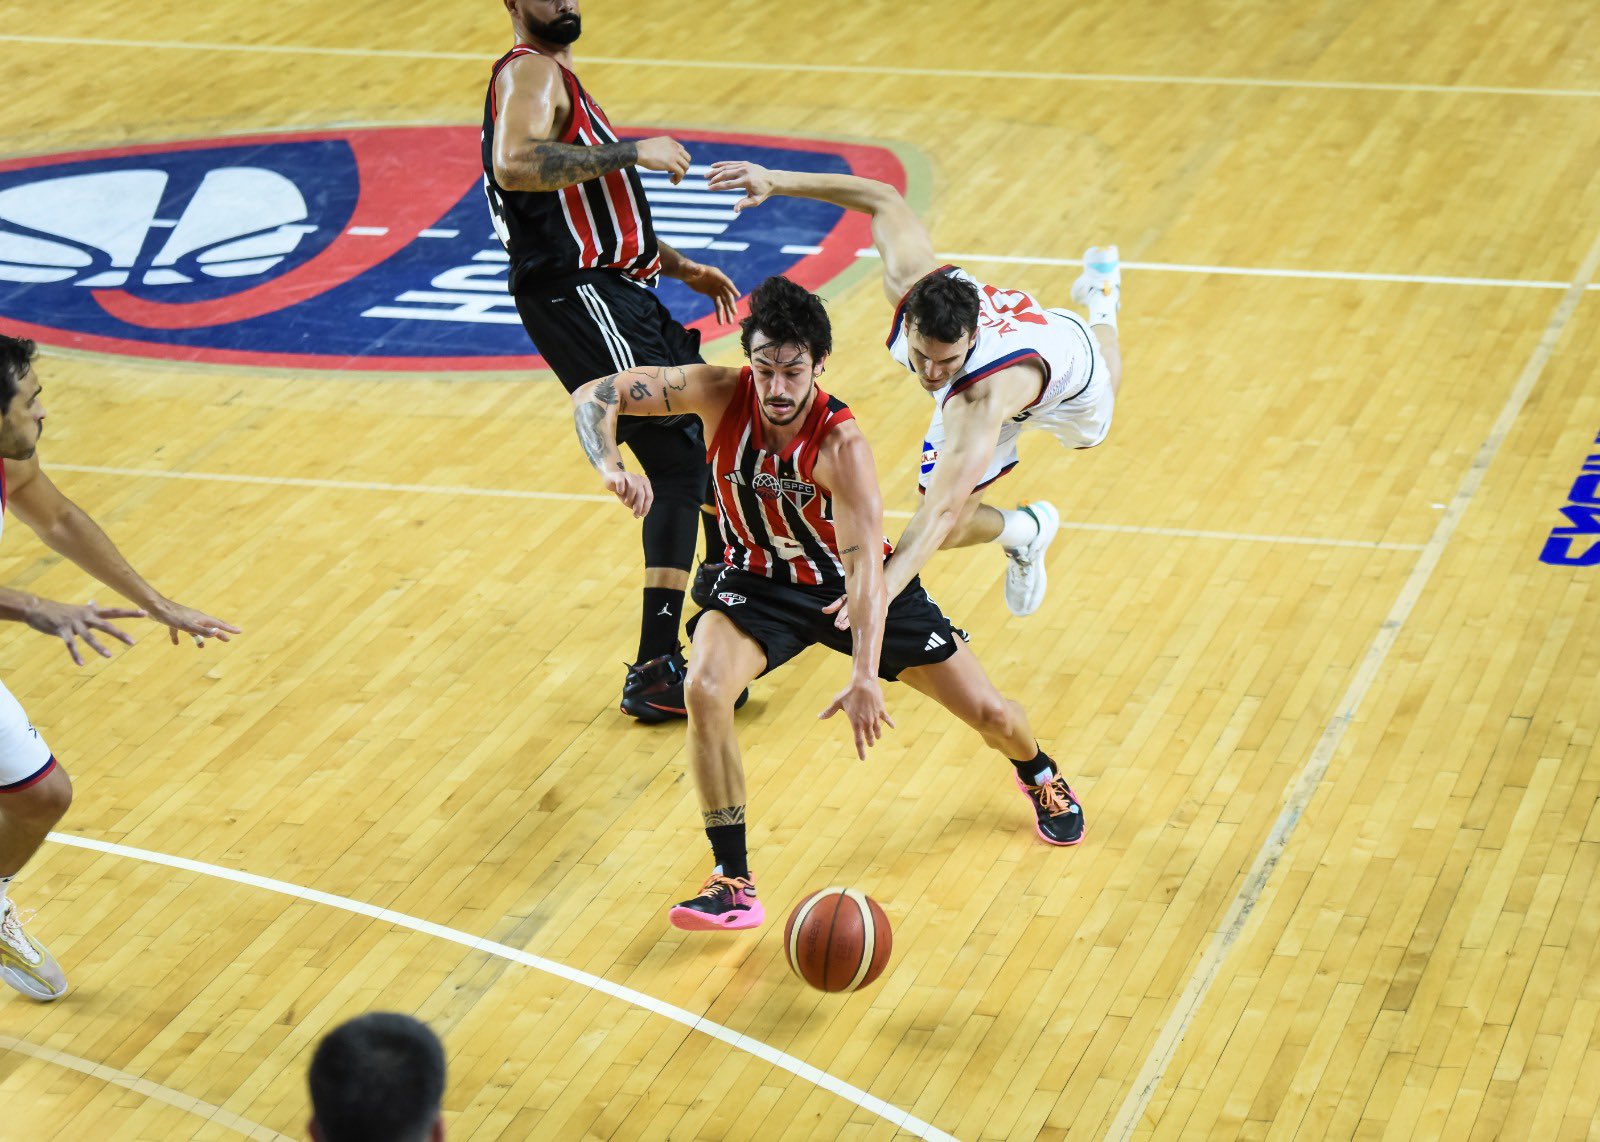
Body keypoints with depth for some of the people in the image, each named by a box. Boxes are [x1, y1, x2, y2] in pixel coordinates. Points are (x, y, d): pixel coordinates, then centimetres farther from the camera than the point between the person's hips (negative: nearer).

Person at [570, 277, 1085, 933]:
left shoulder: (842, 446, -32)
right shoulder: (720, 393, -24)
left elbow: (866, 565, -40)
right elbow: (594, 396, -21)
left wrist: (865, 676, -52)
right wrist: (610, 467, -43)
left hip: (849, 584, -1)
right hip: (760, 583, 2)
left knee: (990, 715, 1)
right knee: (705, 690, -30)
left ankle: (1038, 775, 42)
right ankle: (733, 885, -20)